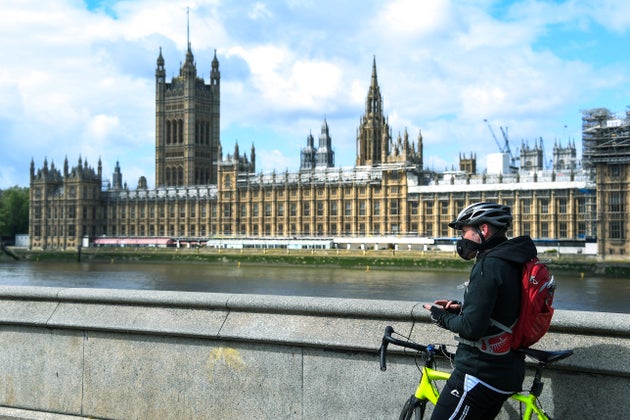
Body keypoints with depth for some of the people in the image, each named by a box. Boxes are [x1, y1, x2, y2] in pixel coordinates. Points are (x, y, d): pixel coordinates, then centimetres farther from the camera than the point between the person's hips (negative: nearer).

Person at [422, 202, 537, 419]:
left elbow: (472, 328, -25)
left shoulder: (489, 265, -19)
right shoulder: (514, 262, 10)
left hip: (479, 375, -10)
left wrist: (443, 317, -7)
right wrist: (462, 309, 10)